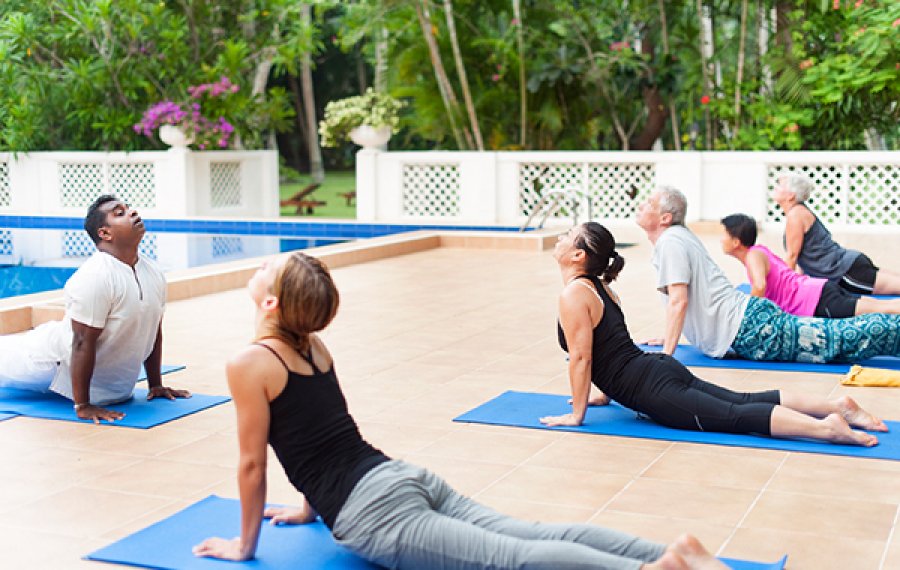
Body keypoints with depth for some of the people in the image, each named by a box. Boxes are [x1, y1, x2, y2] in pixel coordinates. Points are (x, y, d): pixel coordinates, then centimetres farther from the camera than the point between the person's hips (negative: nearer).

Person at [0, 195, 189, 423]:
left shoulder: (154, 274, -7)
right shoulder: (95, 278, -32)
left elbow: (154, 331, 4)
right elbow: (83, 343, -31)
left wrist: (156, 385, 5)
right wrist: (82, 406, -30)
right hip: (59, 361, -7)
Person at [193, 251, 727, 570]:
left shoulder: (249, 363, -7)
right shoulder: (313, 345, 17)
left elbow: (252, 463, -2)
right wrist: (312, 507, 38)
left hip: (373, 509, -8)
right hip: (407, 478, 8)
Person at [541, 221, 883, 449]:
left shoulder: (573, 295, -10)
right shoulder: (600, 287, 19)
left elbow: (581, 356, -15)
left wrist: (577, 414, -9)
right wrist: (608, 394, 32)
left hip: (651, 388, -9)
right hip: (660, 368, 9)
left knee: (736, 417, -18)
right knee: (745, 402, 6)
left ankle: (826, 427, -31)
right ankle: (837, 407, 0)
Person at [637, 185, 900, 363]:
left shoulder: (670, 242, -12)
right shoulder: (678, 236, 17)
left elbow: (678, 300, -22)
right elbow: (686, 299, 29)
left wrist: (667, 353, -20)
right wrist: (670, 337, 30)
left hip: (749, 329, -9)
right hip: (748, 318, 9)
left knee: (836, 339, -11)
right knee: (836, 334, 10)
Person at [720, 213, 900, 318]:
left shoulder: (753, 256, -9)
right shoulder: (759, 251, 21)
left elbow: (760, 286, -28)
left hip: (819, 299, -9)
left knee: (882, 309, -19)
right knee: (883, 306, 6)